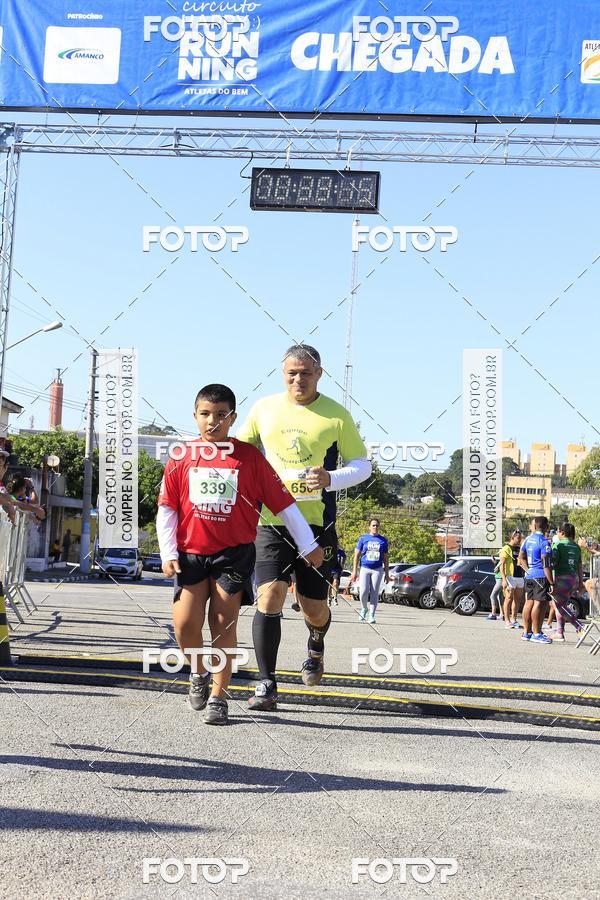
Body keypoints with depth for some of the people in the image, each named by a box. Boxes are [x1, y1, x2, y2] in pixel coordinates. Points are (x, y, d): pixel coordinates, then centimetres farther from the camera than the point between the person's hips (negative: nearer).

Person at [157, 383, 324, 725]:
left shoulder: (249, 456, -2)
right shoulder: (182, 457, 3)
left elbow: (284, 502, 0)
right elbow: (167, 508, 7)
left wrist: (308, 546, 2)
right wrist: (168, 553, 0)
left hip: (233, 553, -1)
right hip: (191, 553, 1)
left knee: (224, 624, -1)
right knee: (185, 623, -7)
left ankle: (219, 696, 13)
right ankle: (199, 674, 23)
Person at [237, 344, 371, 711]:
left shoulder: (337, 415, -2)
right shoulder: (264, 409, 5)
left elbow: (362, 465, 3)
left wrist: (331, 479, -16)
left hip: (318, 524, -1)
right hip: (271, 521, 1)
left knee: (314, 607, 6)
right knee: (269, 597, -12)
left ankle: (316, 647, 42)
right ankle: (267, 683, -4)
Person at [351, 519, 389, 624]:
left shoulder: (383, 540, 8)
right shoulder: (363, 538, 4)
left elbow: (386, 558, 12)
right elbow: (357, 555, 5)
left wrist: (387, 573, 9)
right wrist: (354, 571, -1)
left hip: (377, 569, 1)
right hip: (365, 569, -1)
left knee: (374, 593, -2)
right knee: (363, 591, -11)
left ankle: (371, 615, 2)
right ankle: (364, 608, 16)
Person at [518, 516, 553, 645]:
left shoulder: (527, 539, 10)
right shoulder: (544, 542, -13)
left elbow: (521, 557, 14)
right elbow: (546, 564, -17)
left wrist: (528, 570, 10)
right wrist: (551, 582, -15)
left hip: (529, 576, 8)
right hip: (541, 576, -8)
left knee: (529, 603, 11)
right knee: (539, 603, -6)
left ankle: (527, 632, 16)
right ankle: (536, 634, -6)